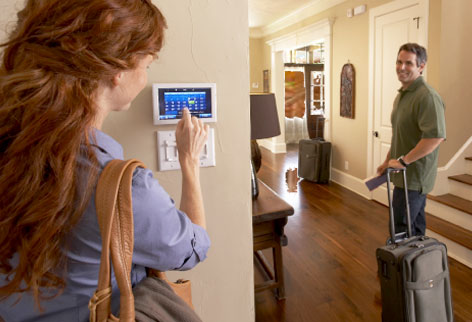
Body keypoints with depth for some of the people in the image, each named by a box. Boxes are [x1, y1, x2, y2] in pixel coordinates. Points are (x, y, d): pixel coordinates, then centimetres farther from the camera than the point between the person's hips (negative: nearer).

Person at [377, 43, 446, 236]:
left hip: (414, 176, -10)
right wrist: (388, 161, 22)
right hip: (407, 175, 10)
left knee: (400, 228, -5)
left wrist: (403, 160, -22)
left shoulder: (427, 97, -19)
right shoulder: (402, 95, 14)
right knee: (415, 227, 18)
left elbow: (436, 136, -29)